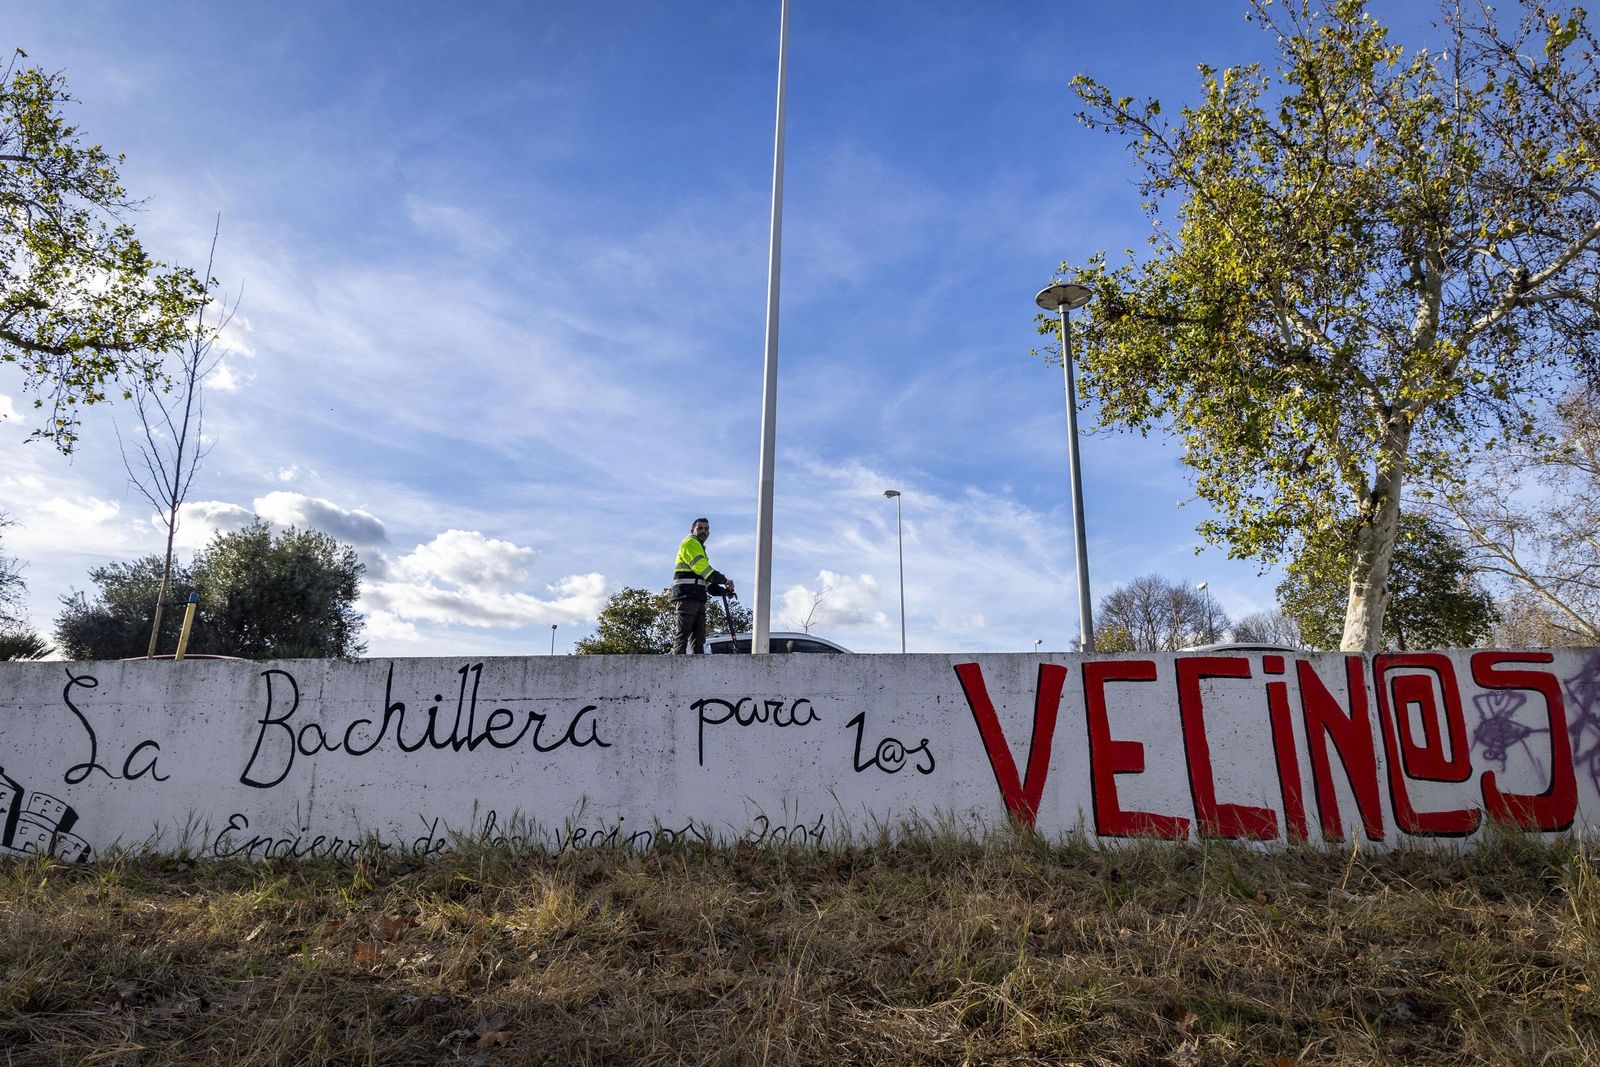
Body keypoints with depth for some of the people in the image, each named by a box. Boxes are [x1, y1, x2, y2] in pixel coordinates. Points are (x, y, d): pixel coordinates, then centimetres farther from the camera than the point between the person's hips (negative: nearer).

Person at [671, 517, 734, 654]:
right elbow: (702, 568, -14)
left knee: (699, 638, 5)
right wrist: (724, 580, -12)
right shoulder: (690, 543, 1)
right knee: (682, 634, -13)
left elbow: (707, 581, 27)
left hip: (698, 599, 10)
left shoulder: (700, 549, 30)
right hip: (687, 597, -10)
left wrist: (723, 591, 12)